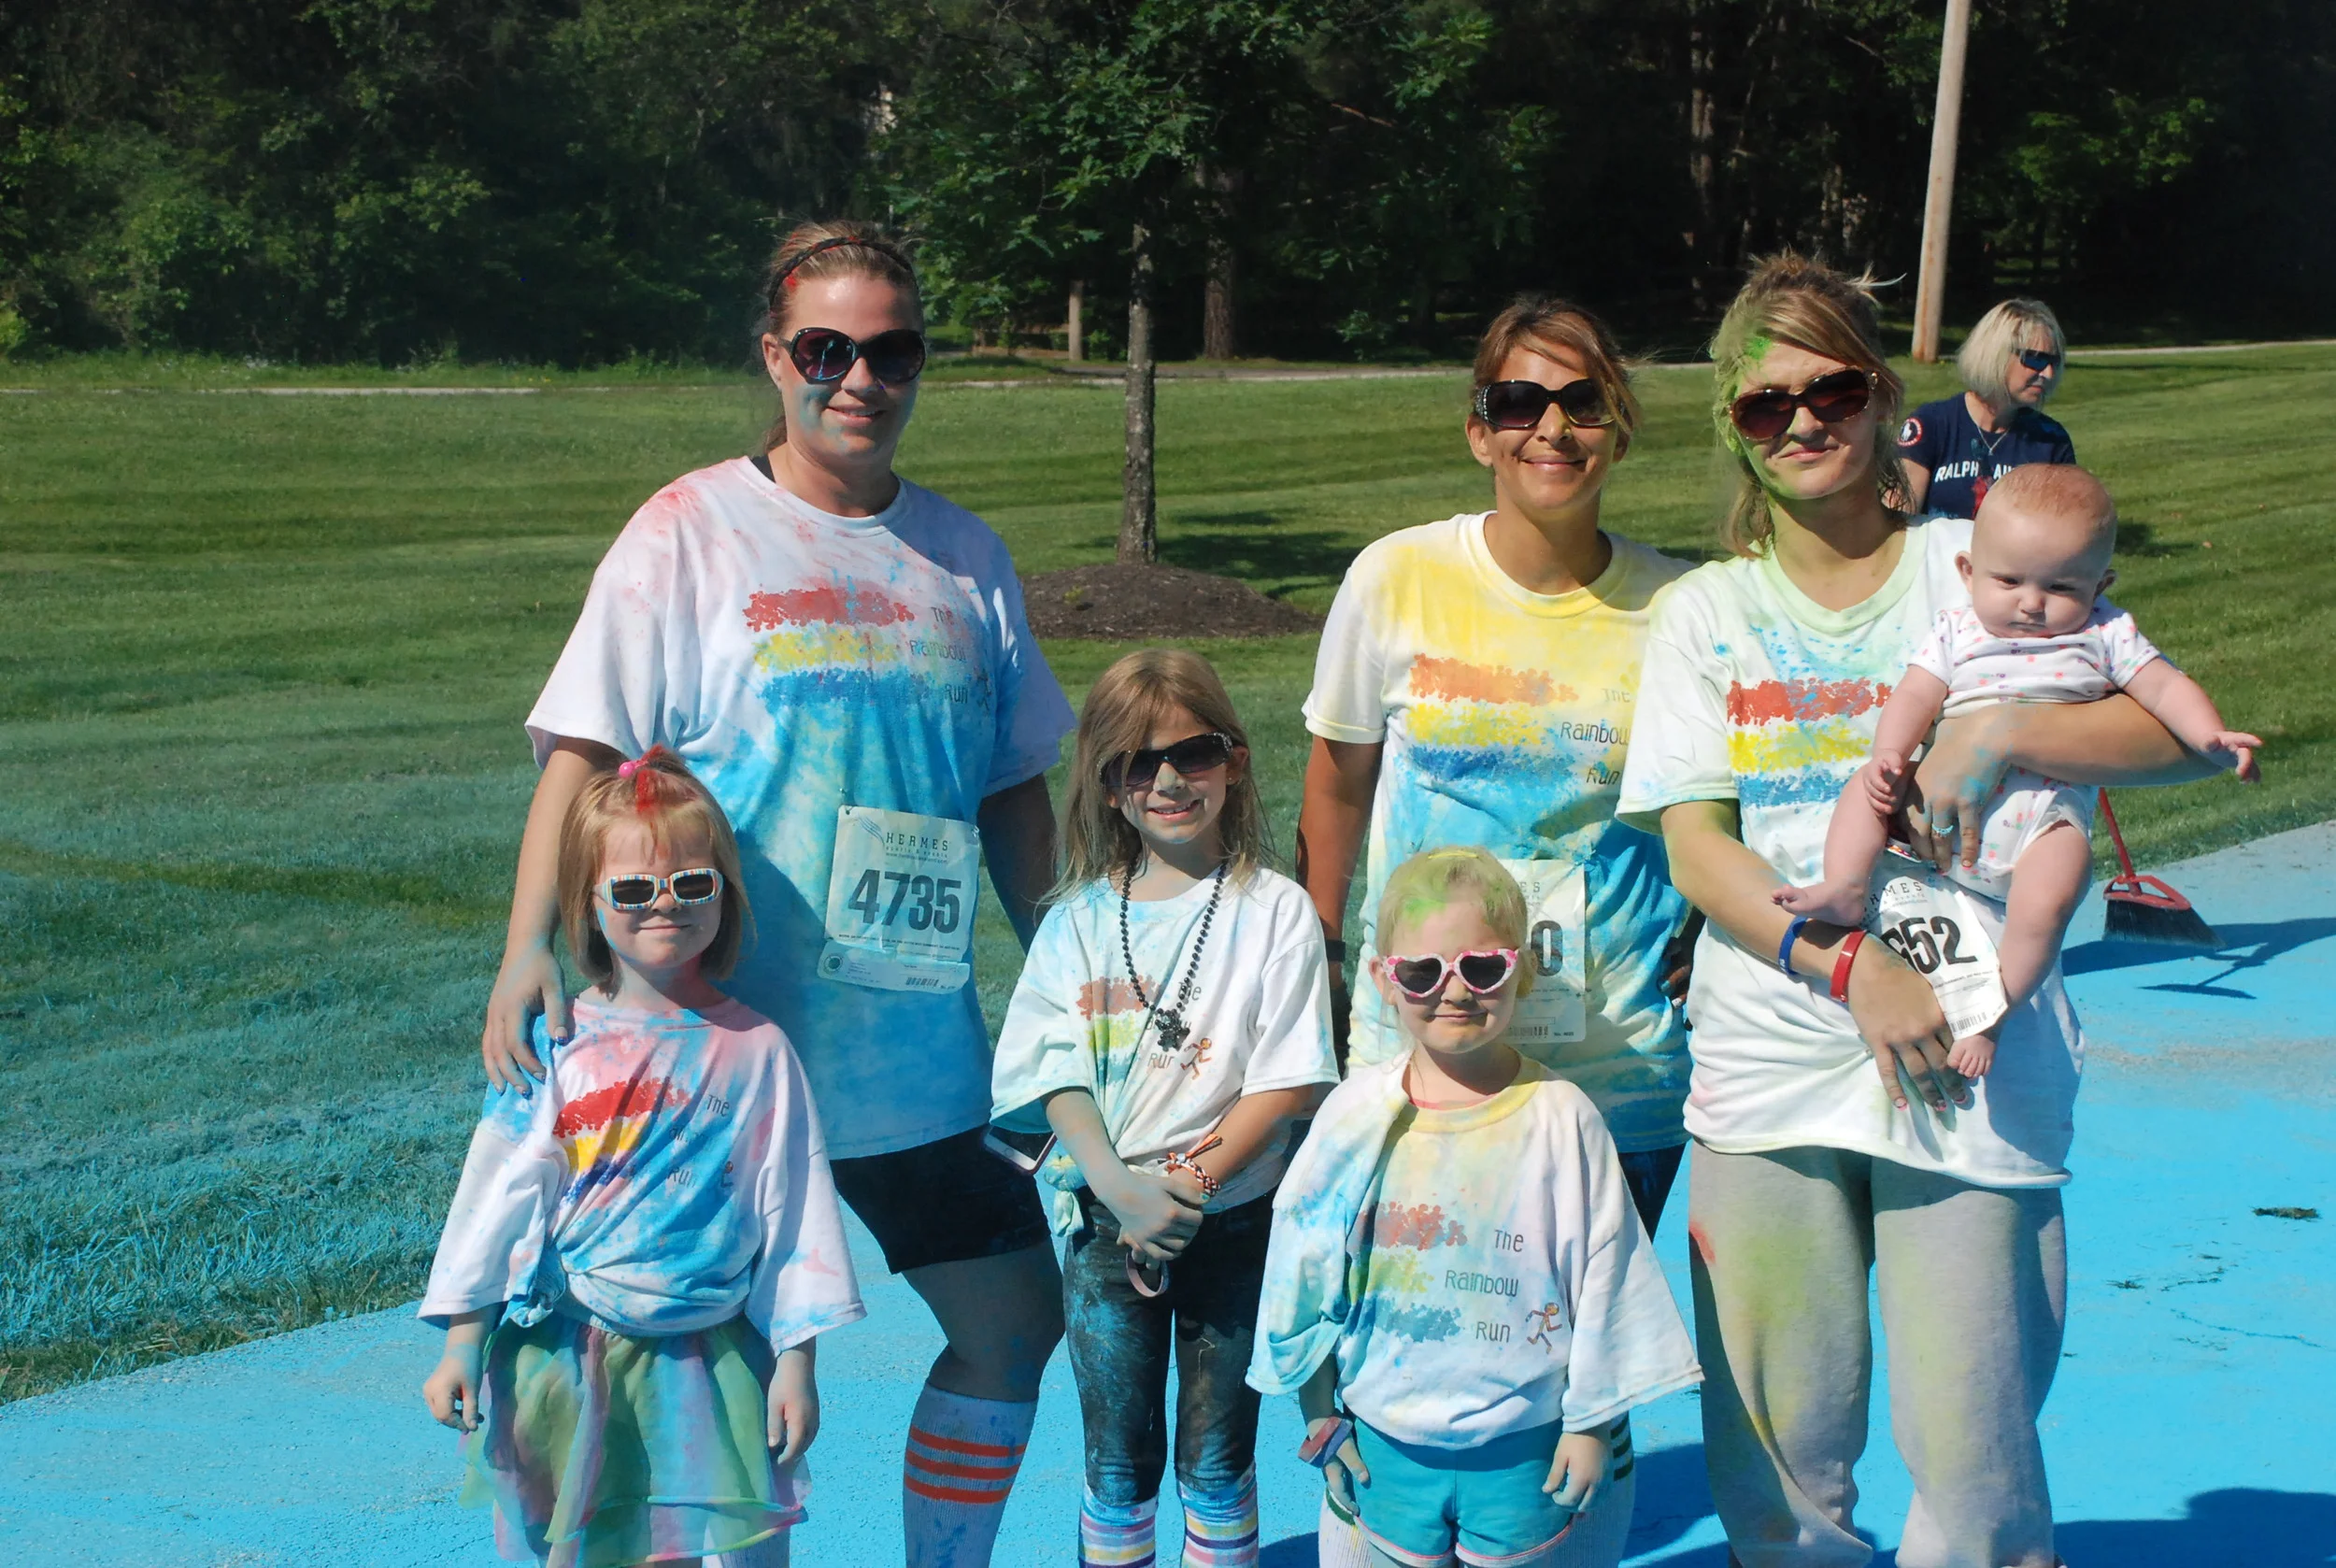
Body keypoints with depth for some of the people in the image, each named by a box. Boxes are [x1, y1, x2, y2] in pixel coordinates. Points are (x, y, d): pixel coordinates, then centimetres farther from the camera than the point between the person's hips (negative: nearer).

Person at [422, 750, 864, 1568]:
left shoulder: (755, 1051, -1)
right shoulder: (556, 1046, -1)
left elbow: (792, 1211, 2)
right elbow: (496, 1194, 3)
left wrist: (796, 1363, 2)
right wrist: (462, 1345, 3)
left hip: (706, 1364, 0)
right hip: (564, 1360, 1)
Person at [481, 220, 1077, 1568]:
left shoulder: (966, 558, 10)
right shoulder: (689, 532, -2)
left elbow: (1014, 794, 16)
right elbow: (585, 751, -8)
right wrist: (531, 946, -19)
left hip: (922, 1045, 5)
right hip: (730, 1041, -4)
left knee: (1015, 1323, 8)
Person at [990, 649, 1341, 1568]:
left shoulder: (1275, 912, -4)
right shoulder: (1079, 921, 3)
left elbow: (1288, 1081, -8)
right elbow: (1058, 1079, -1)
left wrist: (1191, 1188, -15)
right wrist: (1124, 1192, -16)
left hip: (1235, 1220, -1)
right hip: (1107, 1217, 2)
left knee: (1218, 1460, 7)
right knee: (1118, 1462, 7)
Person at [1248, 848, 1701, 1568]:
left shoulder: (1559, 1117, -9)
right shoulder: (1357, 1113, -3)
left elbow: (1603, 1275, -4)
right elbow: (1304, 1264, 6)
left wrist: (1590, 1422, -1)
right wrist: (1320, 1414, 8)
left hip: (1525, 1448, -2)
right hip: (1386, 1444, 2)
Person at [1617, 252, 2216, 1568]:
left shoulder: (1981, 566, 5)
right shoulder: (1706, 613, 10)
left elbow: (2185, 731, -3)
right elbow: (1694, 848, 0)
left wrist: (1997, 736, -20)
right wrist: (1849, 966, -15)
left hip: (1967, 1065, -1)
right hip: (1770, 1059, 2)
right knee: (1776, 1459, 3)